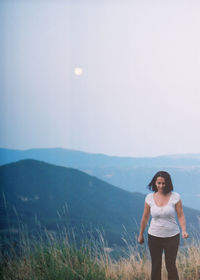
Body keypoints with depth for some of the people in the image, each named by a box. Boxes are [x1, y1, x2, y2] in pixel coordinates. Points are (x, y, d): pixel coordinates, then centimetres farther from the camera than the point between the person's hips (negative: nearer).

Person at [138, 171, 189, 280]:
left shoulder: (175, 197, -10)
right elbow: (145, 218, 4)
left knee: (170, 266, 3)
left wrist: (184, 231, -22)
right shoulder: (149, 198, -5)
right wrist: (141, 235, 12)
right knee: (155, 266, 11)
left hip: (172, 237, -2)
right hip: (154, 237, 2)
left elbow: (181, 216, -6)